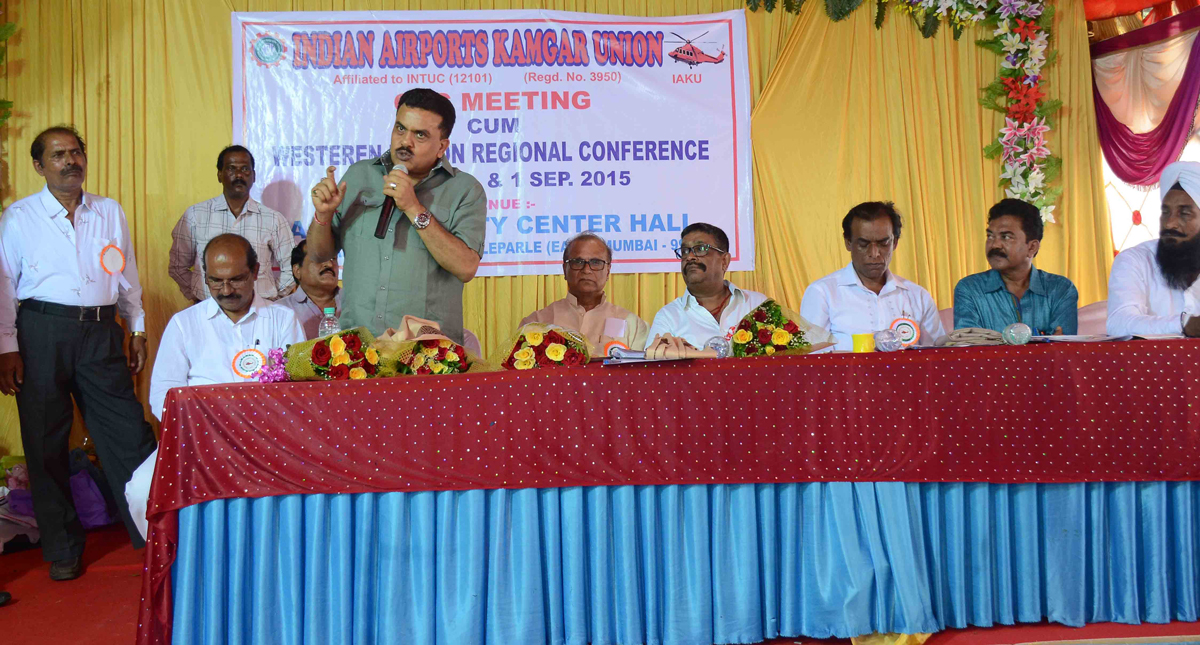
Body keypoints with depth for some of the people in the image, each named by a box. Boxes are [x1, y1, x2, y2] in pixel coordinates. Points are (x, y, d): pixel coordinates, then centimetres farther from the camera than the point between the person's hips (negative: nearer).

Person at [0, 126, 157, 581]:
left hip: (101, 333, 2)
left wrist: (138, 329, 13)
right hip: (42, 333, -1)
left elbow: (127, 276, 16)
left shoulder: (110, 213, 11)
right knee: (46, 441, 5)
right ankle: (63, 550, 18)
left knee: (129, 432, -1)